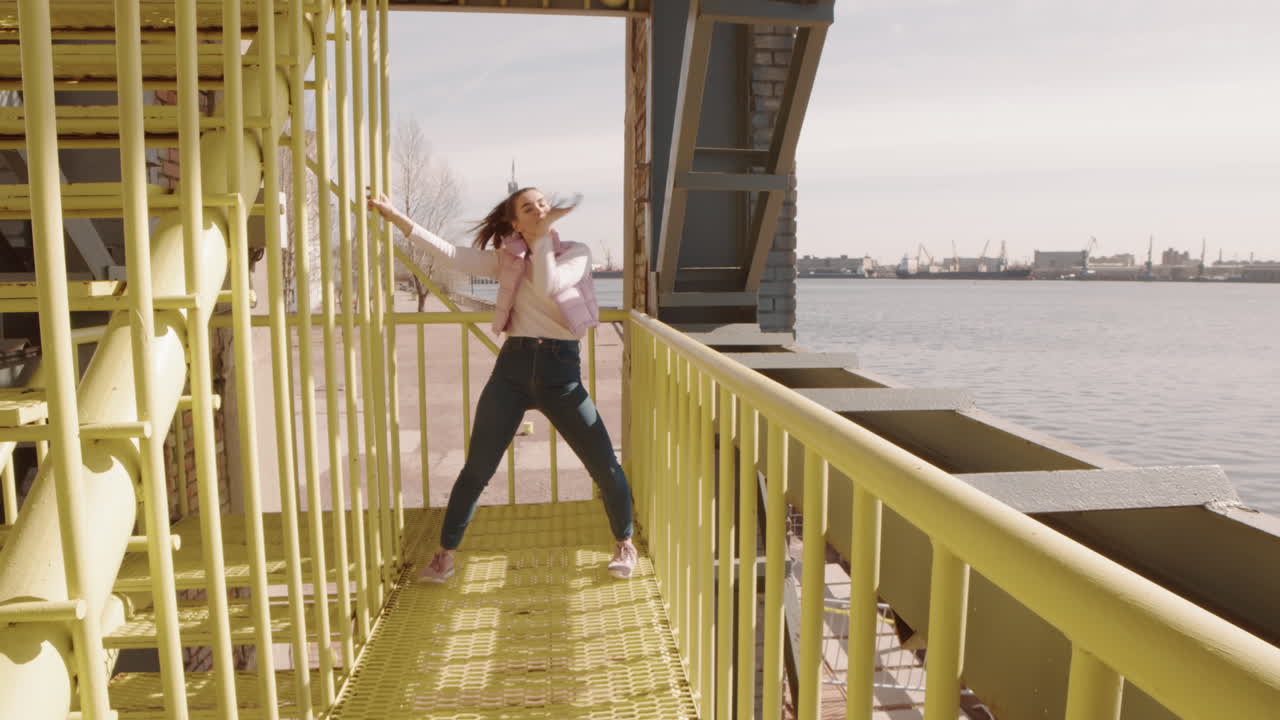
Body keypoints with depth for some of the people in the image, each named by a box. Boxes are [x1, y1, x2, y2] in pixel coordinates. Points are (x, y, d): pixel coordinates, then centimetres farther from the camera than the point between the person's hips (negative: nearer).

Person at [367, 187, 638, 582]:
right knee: (476, 469, 3)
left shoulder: (576, 253, 2)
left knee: (605, 467, 0)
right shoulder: (506, 259, 9)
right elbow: (450, 254, -1)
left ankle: (624, 544, 24)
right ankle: (445, 553, 21)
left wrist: (543, 235, -12)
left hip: (560, 370, -1)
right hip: (512, 367, 1)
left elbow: (548, 287, -17)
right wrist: (394, 215, -5)